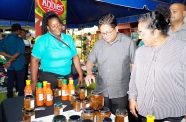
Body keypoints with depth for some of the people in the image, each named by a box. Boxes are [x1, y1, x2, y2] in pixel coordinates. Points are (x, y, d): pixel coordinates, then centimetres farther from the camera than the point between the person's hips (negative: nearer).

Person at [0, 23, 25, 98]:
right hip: (19, 64, -5)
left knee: (10, 81, 14)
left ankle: (10, 96, 25)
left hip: (10, 65, 5)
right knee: (20, 82, 8)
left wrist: (10, 57, -9)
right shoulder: (19, 39, -13)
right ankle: (20, 96, 17)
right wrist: (10, 60, -22)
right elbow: (19, 52, -24)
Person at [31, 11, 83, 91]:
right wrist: (34, 81, -10)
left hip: (67, 78, 4)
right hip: (48, 78, -3)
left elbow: (75, 57, 10)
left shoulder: (69, 39, 8)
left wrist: (80, 75, 7)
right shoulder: (42, 40, -4)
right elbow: (34, 60, -6)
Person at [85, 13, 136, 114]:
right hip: (101, 92, 4)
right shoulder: (98, 44, 3)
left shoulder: (128, 43, -10)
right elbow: (90, 61, 11)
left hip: (120, 93, -3)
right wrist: (89, 73, -9)